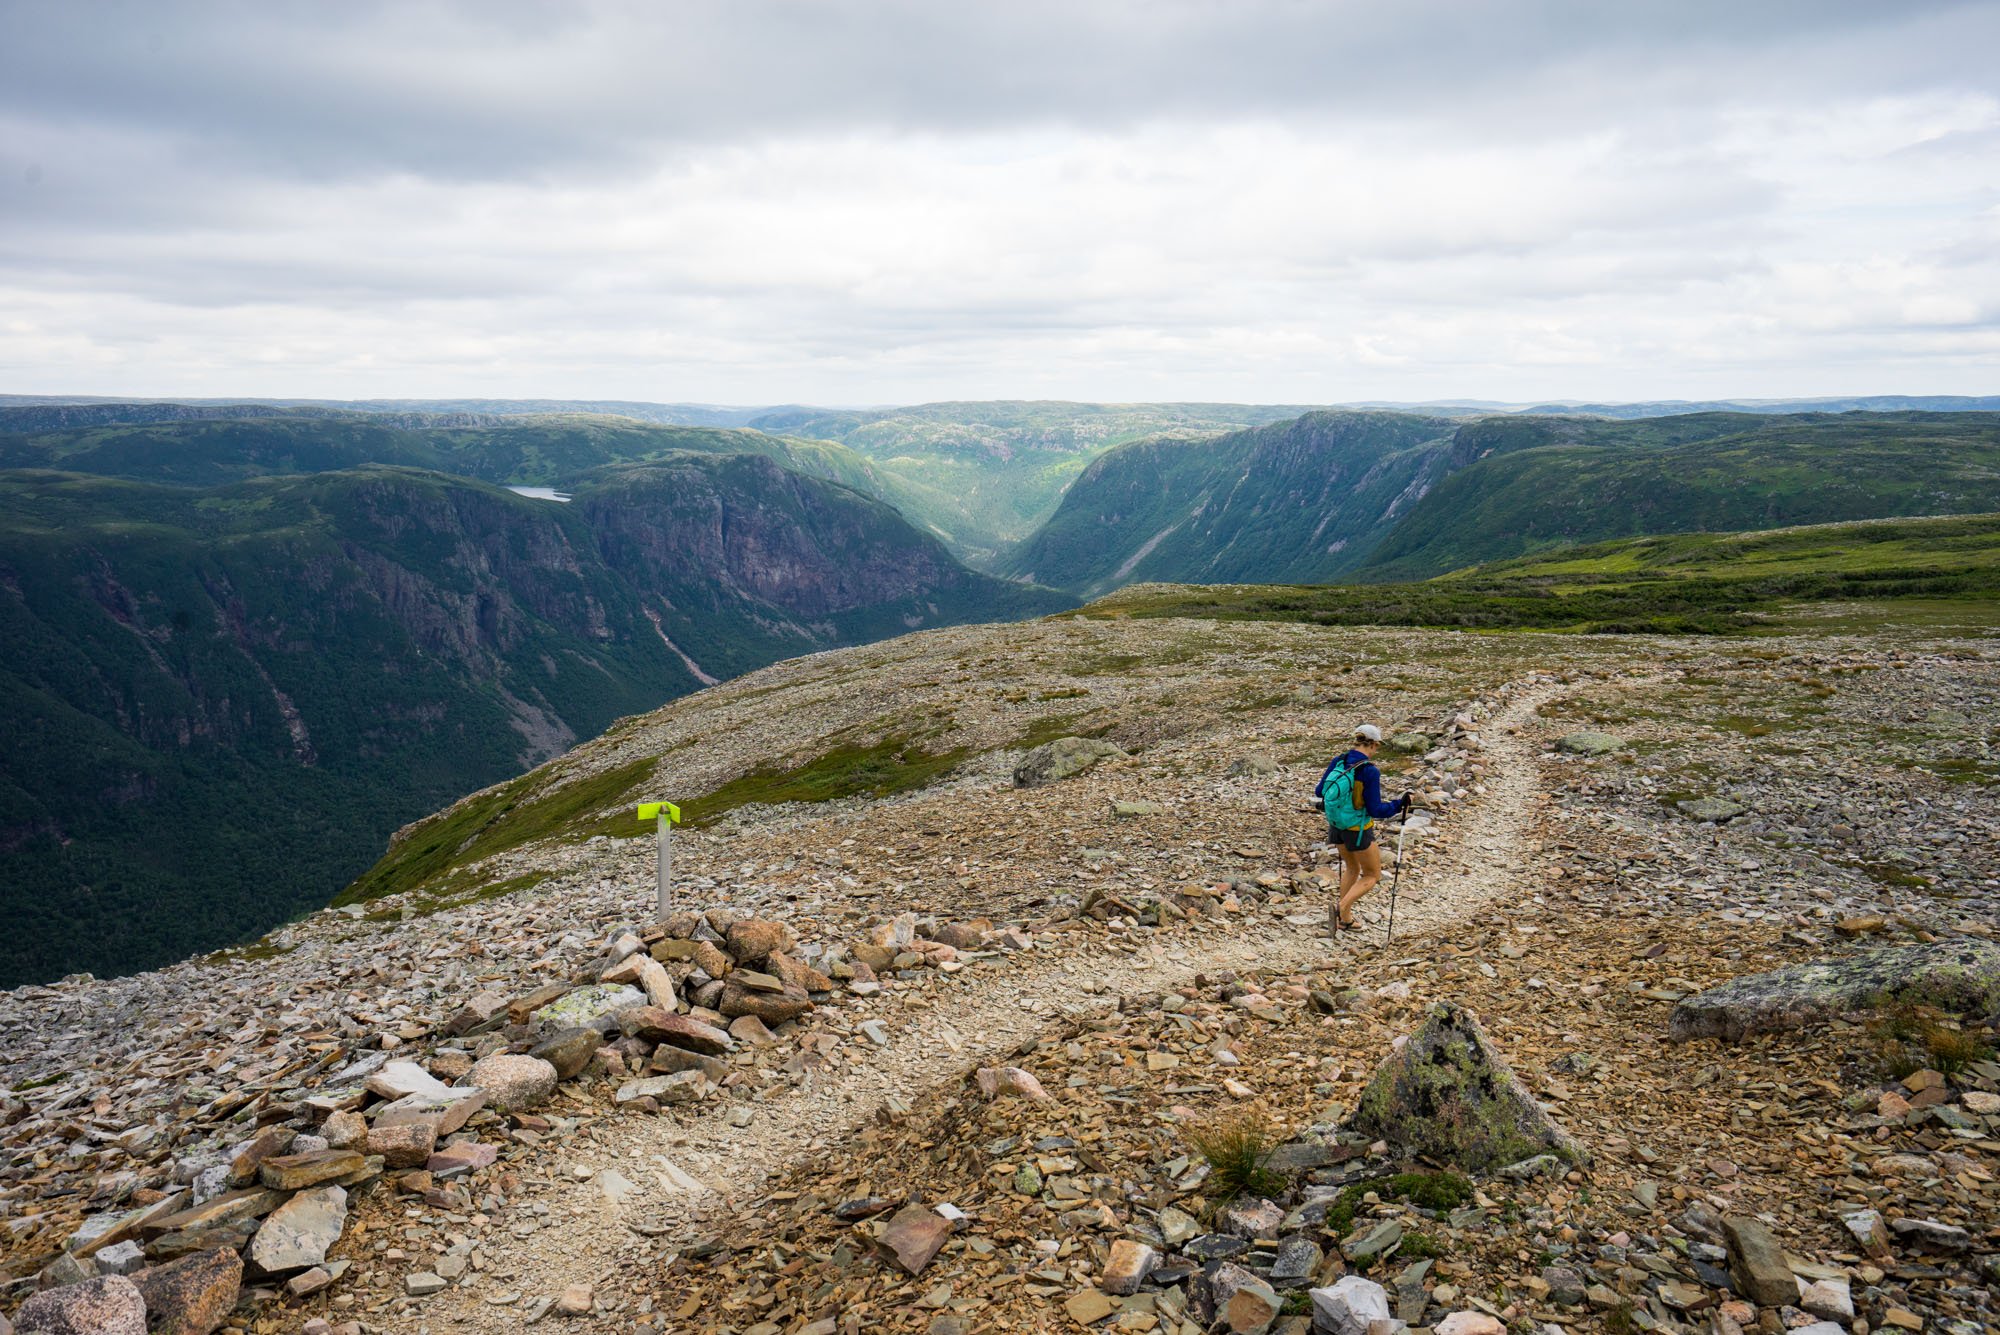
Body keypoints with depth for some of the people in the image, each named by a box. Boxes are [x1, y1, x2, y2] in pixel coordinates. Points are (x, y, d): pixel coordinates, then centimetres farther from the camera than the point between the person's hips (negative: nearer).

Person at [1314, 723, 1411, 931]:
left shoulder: (1338, 763, -6)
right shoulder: (1369, 771, -23)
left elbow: (1319, 792, 6)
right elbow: (1375, 810, -21)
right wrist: (1400, 805, -8)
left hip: (1337, 827, 6)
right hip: (1359, 831, -6)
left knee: (1352, 868, 28)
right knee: (1372, 876, 15)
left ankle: (1345, 918, 30)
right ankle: (1343, 909, -6)